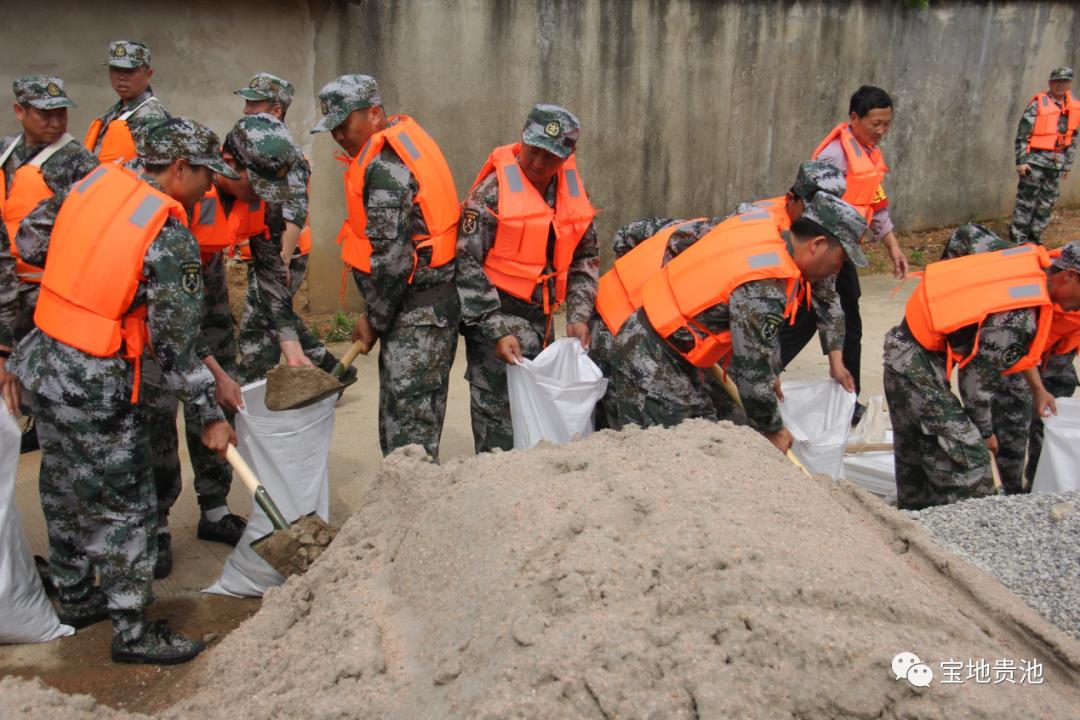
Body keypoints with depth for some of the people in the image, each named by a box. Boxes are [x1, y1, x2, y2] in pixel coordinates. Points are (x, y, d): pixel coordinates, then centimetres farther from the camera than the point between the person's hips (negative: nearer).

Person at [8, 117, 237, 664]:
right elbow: (174, 345, -16)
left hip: (39, 362, 8)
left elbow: (29, 245, 11)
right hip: (94, 388, -8)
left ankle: (75, 598, 41)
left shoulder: (96, 181, 2)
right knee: (125, 507, 5)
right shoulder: (171, 239, -18)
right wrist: (210, 416, -8)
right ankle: (133, 633, 18)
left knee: (64, 490, 22)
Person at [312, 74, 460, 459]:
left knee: (407, 421, -5)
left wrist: (374, 320, -7)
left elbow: (390, 259, -20)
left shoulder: (383, 166, -17)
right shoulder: (406, 137, 14)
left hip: (416, 309, -10)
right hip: (434, 300, 10)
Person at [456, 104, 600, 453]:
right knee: (499, 414, -6)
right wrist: (496, 331, -18)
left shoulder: (574, 191, 6)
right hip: (495, 315, -6)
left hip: (541, 317, 7)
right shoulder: (493, 192, -13)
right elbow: (467, 265, -14)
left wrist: (578, 316, 2)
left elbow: (586, 258, 14)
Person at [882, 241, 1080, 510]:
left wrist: (1038, 388, 24)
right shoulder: (1021, 318, -25)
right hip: (920, 366, -10)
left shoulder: (1033, 262, 0)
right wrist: (985, 431, 0)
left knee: (914, 454, 20)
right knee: (967, 459, -6)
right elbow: (975, 378, -16)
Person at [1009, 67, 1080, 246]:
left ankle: (1035, 235, 21)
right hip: (1036, 160, -5)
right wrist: (1021, 161, -13)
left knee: (1047, 201, 10)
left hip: (1057, 163, 6)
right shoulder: (1038, 104, -9)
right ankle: (1018, 237, 8)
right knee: (1026, 199, -2)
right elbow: (1022, 134, -9)